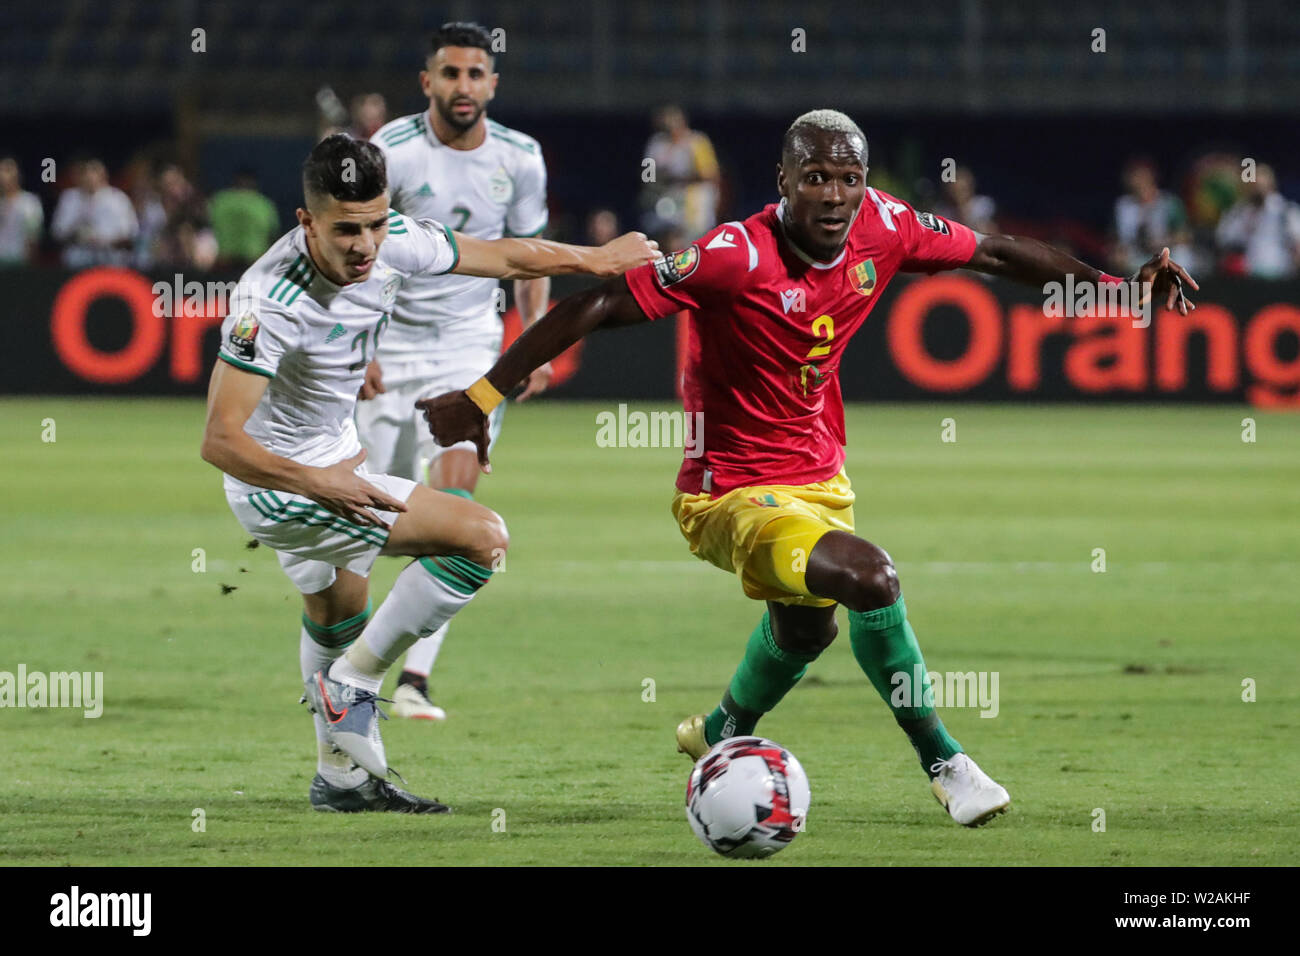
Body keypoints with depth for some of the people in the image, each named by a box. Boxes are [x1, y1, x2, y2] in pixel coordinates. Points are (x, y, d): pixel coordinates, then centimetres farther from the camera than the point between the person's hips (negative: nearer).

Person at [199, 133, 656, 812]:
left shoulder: (394, 241, -14)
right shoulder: (272, 301, -34)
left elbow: (504, 257, 4)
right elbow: (220, 440, -36)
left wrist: (596, 258, 13)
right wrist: (317, 484, -48)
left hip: (331, 460, 9)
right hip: (279, 481, -9)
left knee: (336, 621, 27)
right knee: (482, 537, -15)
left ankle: (341, 778, 45)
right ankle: (355, 685, -4)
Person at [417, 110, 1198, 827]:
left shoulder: (884, 227, -10)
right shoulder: (738, 256, -27)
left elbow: (993, 253, 6)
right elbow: (600, 306, -25)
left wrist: (1119, 284, 5)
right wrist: (483, 395, -26)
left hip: (819, 474, 8)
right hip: (731, 492, -8)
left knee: (807, 622, 32)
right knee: (871, 580, -30)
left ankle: (725, 734, 64)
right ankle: (944, 763, -8)